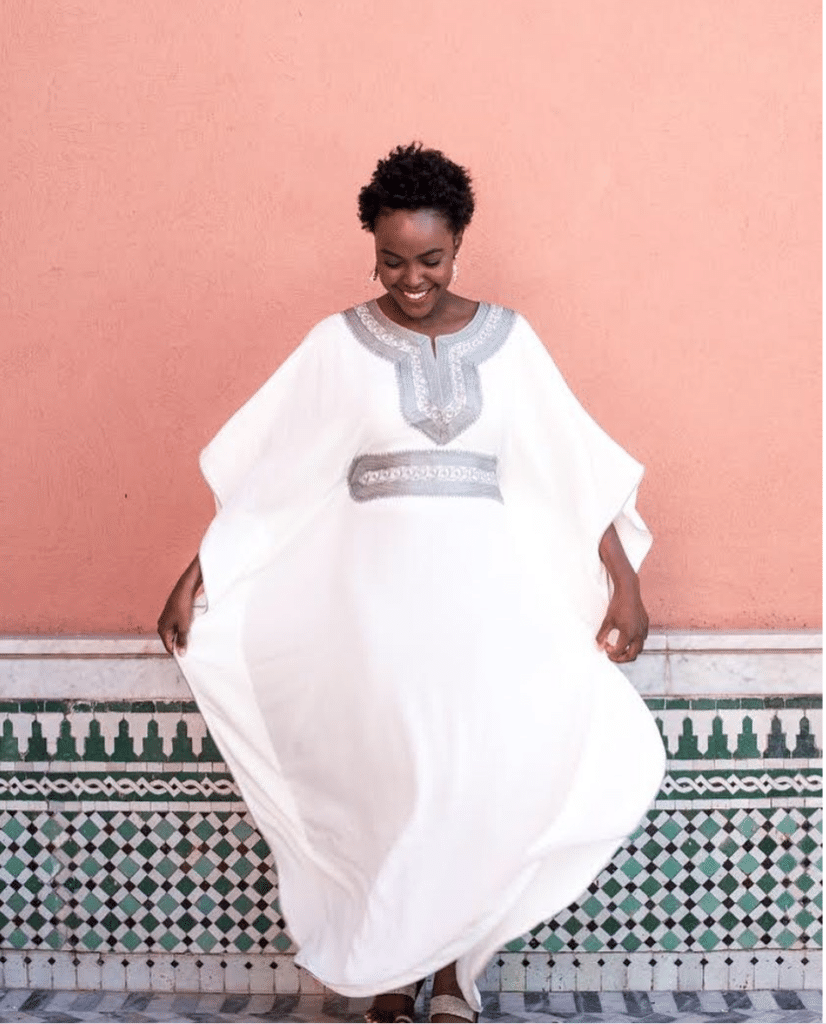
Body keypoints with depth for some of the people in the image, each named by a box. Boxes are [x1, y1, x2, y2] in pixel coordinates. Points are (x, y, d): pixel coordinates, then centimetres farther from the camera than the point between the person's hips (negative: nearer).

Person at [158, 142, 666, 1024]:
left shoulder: (506, 338, 7)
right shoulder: (339, 343, 4)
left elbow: (580, 467, 6)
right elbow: (260, 472, 4)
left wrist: (625, 583, 1)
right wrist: (195, 578, 0)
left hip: (485, 585, 1)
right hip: (377, 586, -1)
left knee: (485, 769, -15)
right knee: (394, 773, -10)